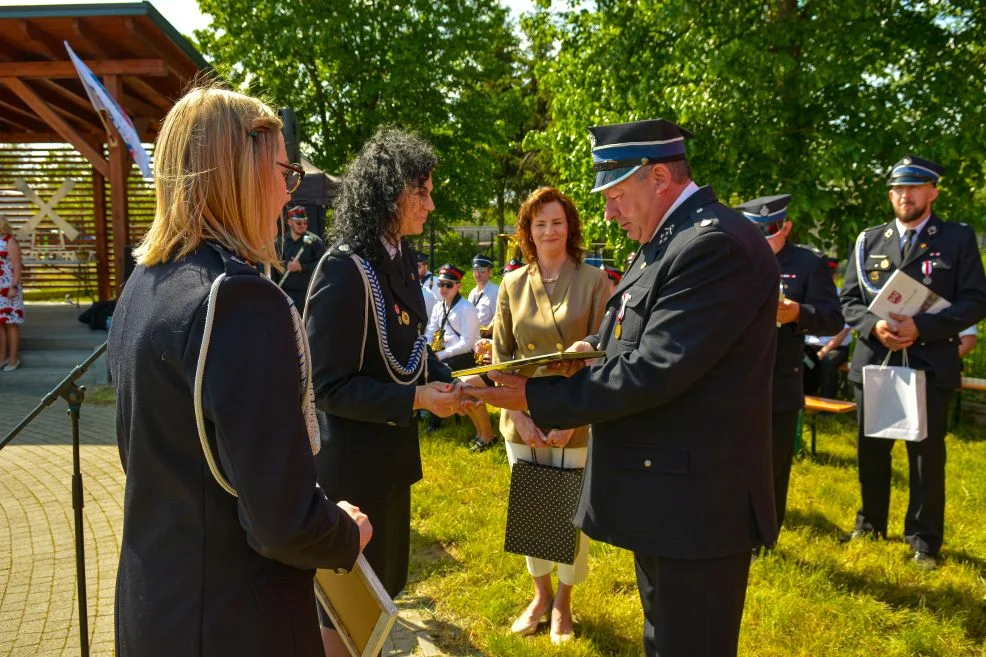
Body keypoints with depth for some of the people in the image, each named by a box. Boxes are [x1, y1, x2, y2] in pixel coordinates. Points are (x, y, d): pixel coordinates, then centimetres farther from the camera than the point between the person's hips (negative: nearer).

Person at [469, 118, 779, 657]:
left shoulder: (716, 244, -21)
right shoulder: (667, 240, 10)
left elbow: (653, 372, -25)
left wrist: (536, 397, -18)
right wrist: (596, 346, -1)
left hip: (696, 506, -10)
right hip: (661, 496, 10)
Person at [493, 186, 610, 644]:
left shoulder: (594, 281, -6)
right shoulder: (512, 285, 3)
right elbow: (501, 354, 4)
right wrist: (519, 413, -8)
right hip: (523, 421, 3)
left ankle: (564, 602, 29)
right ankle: (540, 594, 35)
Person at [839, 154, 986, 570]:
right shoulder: (868, 241, 9)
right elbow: (849, 301, 6)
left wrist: (921, 327, -18)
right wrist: (874, 326, -14)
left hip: (930, 365, -2)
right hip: (874, 362, 3)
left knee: (927, 454, 5)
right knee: (870, 450, 13)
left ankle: (923, 539, 20)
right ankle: (870, 523, 31)